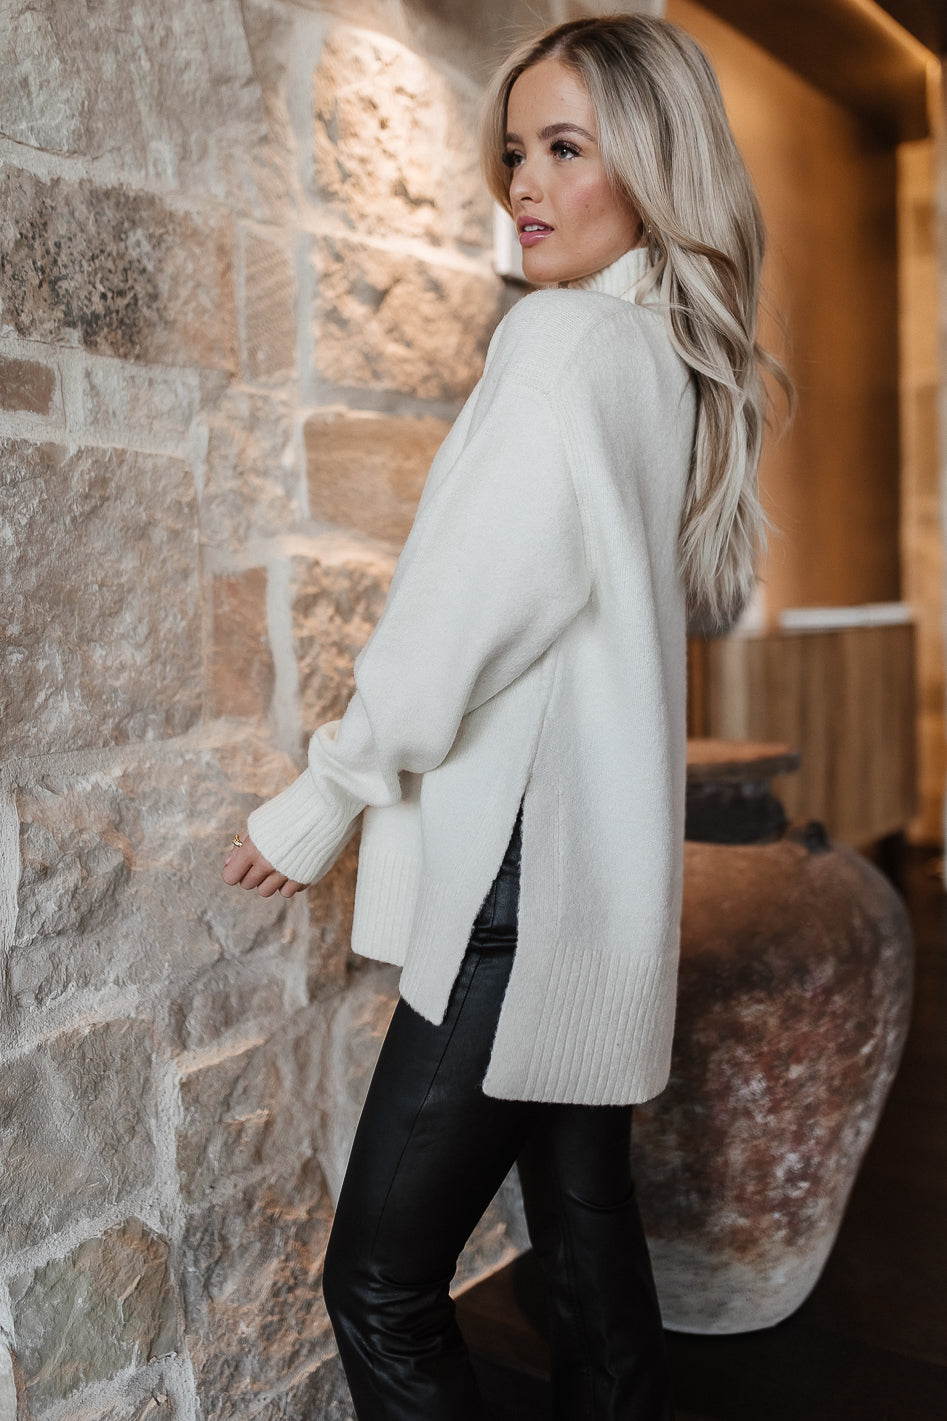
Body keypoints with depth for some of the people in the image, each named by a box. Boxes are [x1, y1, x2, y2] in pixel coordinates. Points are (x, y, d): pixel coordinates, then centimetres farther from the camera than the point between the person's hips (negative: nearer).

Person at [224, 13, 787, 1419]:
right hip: (607, 871, 9)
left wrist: (322, 800, -5)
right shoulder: (680, 359, 15)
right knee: (588, 1234, 18)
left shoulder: (566, 337, -12)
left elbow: (475, 606, -16)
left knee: (381, 1282, 0)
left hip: (525, 880, -9)